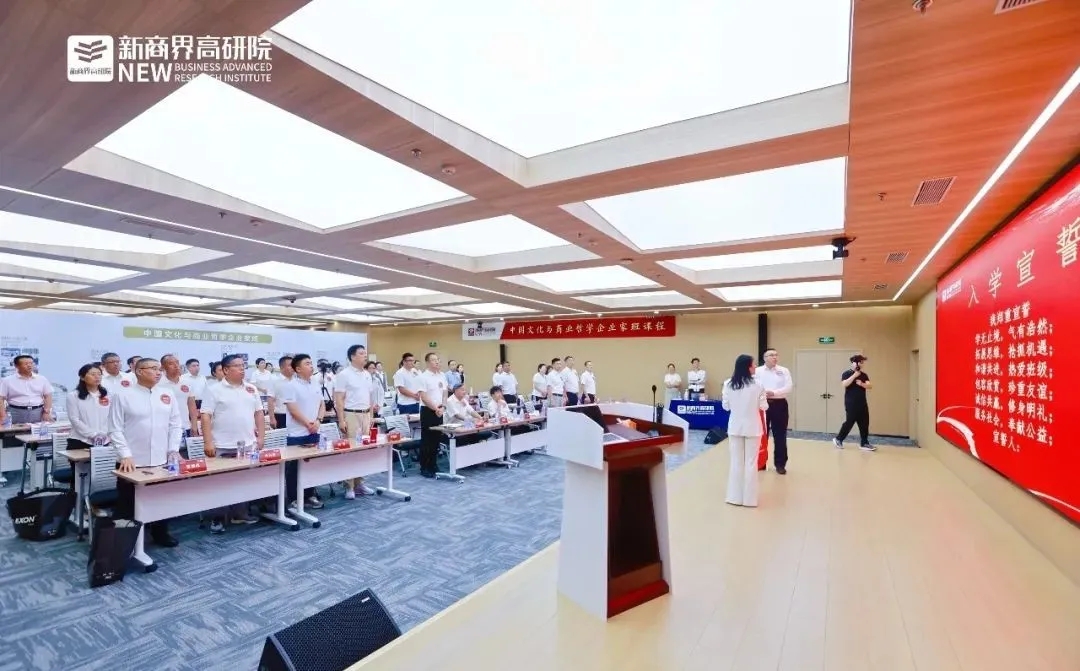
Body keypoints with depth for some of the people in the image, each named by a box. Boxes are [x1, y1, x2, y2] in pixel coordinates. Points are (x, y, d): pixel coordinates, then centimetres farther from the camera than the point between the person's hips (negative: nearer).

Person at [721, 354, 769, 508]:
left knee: (736, 461, 12)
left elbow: (726, 406, 1)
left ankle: (735, 496, 18)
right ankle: (749, 498, 16)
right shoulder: (757, 385, -14)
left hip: (735, 426, 2)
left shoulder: (728, 384, -7)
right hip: (752, 427, -2)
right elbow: (763, 406, -4)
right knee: (751, 462, 9)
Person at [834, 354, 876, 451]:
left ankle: (864, 443, 10)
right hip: (851, 404, -6)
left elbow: (870, 386, 1)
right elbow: (844, 384, -20)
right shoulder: (846, 373, -4)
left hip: (862, 404, 6)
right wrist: (854, 375, -20)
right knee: (849, 422, -4)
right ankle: (838, 439, 11)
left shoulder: (864, 375, 12)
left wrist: (861, 384, -17)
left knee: (864, 424, 3)